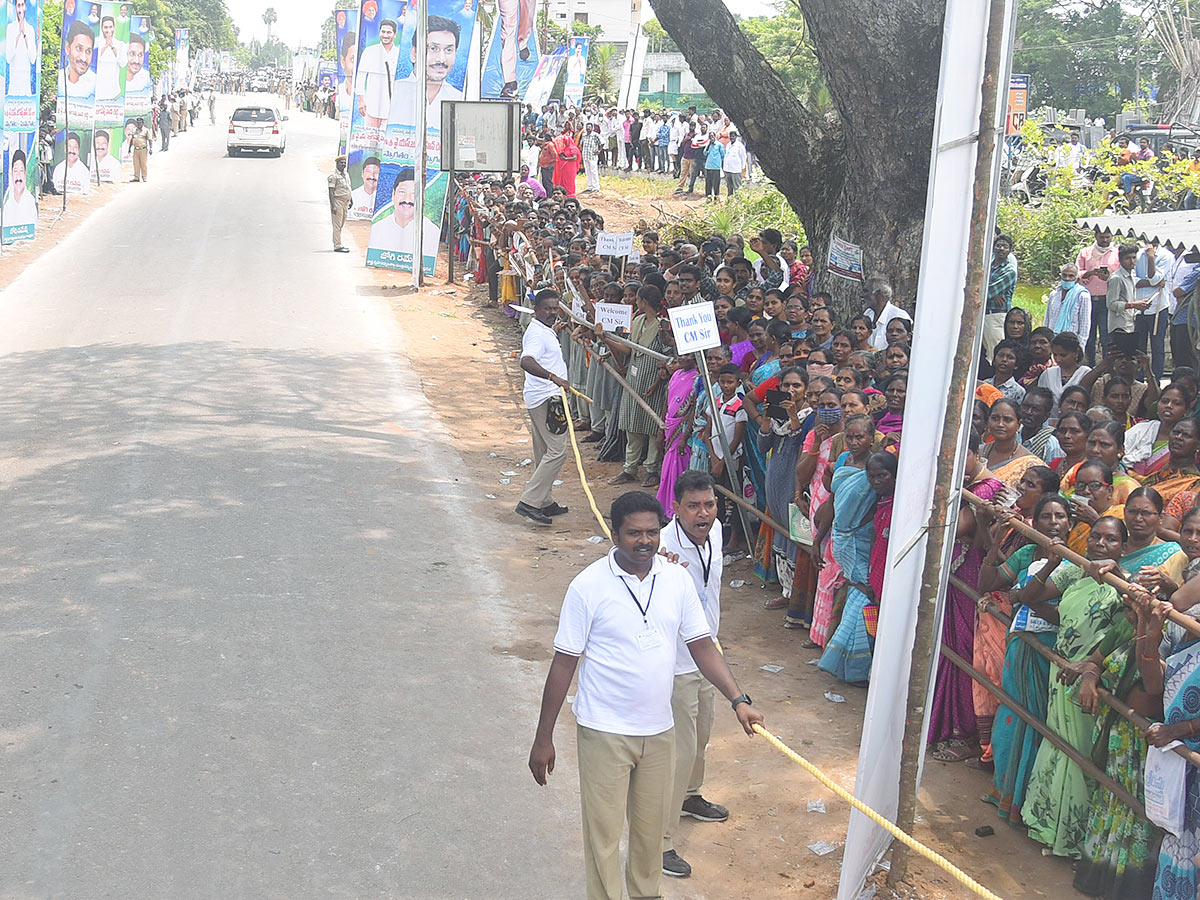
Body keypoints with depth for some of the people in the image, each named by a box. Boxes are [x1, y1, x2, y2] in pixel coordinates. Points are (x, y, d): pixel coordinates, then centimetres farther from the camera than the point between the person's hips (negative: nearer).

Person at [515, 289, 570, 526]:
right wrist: (552, 377, -47)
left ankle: (545, 502, 23)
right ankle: (529, 502, -14)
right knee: (557, 451, -12)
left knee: (544, 452, 15)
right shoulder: (537, 333, -18)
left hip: (546, 398, 11)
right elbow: (526, 362, -36)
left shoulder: (546, 330, 16)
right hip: (546, 399, -11)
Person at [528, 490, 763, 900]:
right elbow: (564, 664, -10)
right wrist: (543, 738, -8)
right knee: (603, 833, 3)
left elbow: (702, 646, 5)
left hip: (658, 730, 5)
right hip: (604, 732, -4)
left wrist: (738, 700, -8)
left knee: (651, 828, 20)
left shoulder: (677, 579, -2)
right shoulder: (589, 586, -14)